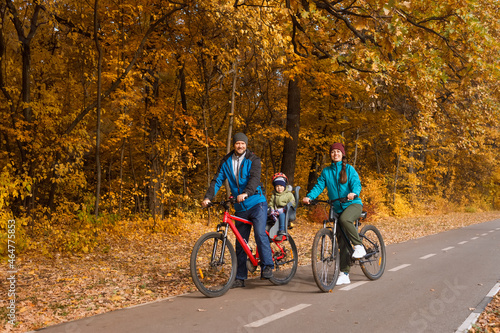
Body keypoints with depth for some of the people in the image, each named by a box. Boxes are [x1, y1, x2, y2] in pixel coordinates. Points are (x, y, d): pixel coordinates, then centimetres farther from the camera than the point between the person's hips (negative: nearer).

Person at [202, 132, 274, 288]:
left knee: (260, 234, -22)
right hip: (240, 207, 4)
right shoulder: (226, 162, 7)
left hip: (257, 203, -4)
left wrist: (246, 193, -40)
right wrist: (208, 197, -14)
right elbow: (217, 181, 2)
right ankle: (240, 278, 16)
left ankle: (267, 267, -9)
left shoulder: (253, 160, -6)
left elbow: (255, 178, -21)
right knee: (240, 242, 8)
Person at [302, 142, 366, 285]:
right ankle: (344, 274, 9)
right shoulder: (326, 171, 8)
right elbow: (319, 185, 1)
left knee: (344, 219, -38)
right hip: (337, 208, 4)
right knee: (342, 242, 3)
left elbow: (356, 183, -11)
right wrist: (309, 197, -18)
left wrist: (353, 193, -34)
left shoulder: (349, 169, 0)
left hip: (353, 204, -3)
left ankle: (359, 246, -19)